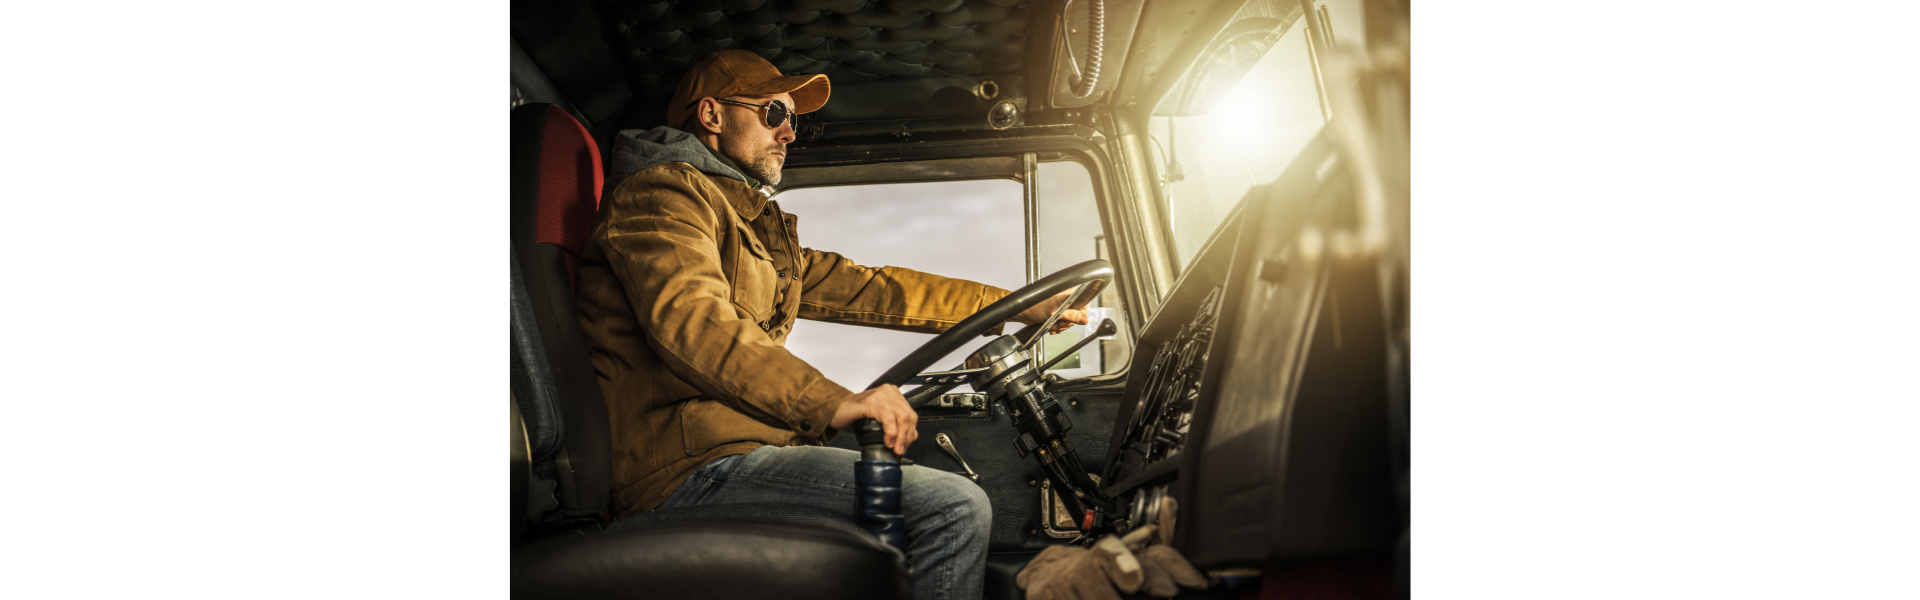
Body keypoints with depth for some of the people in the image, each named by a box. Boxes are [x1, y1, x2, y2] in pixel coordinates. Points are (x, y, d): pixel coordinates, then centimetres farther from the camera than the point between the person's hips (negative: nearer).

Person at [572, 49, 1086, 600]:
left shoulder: (758, 225, 27)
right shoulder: (662, 191, -3)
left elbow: (865, 288, 24)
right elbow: (692, 322, -22)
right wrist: (835, 403, -34)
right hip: (694, 470, -10)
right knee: (955, 507, -20)